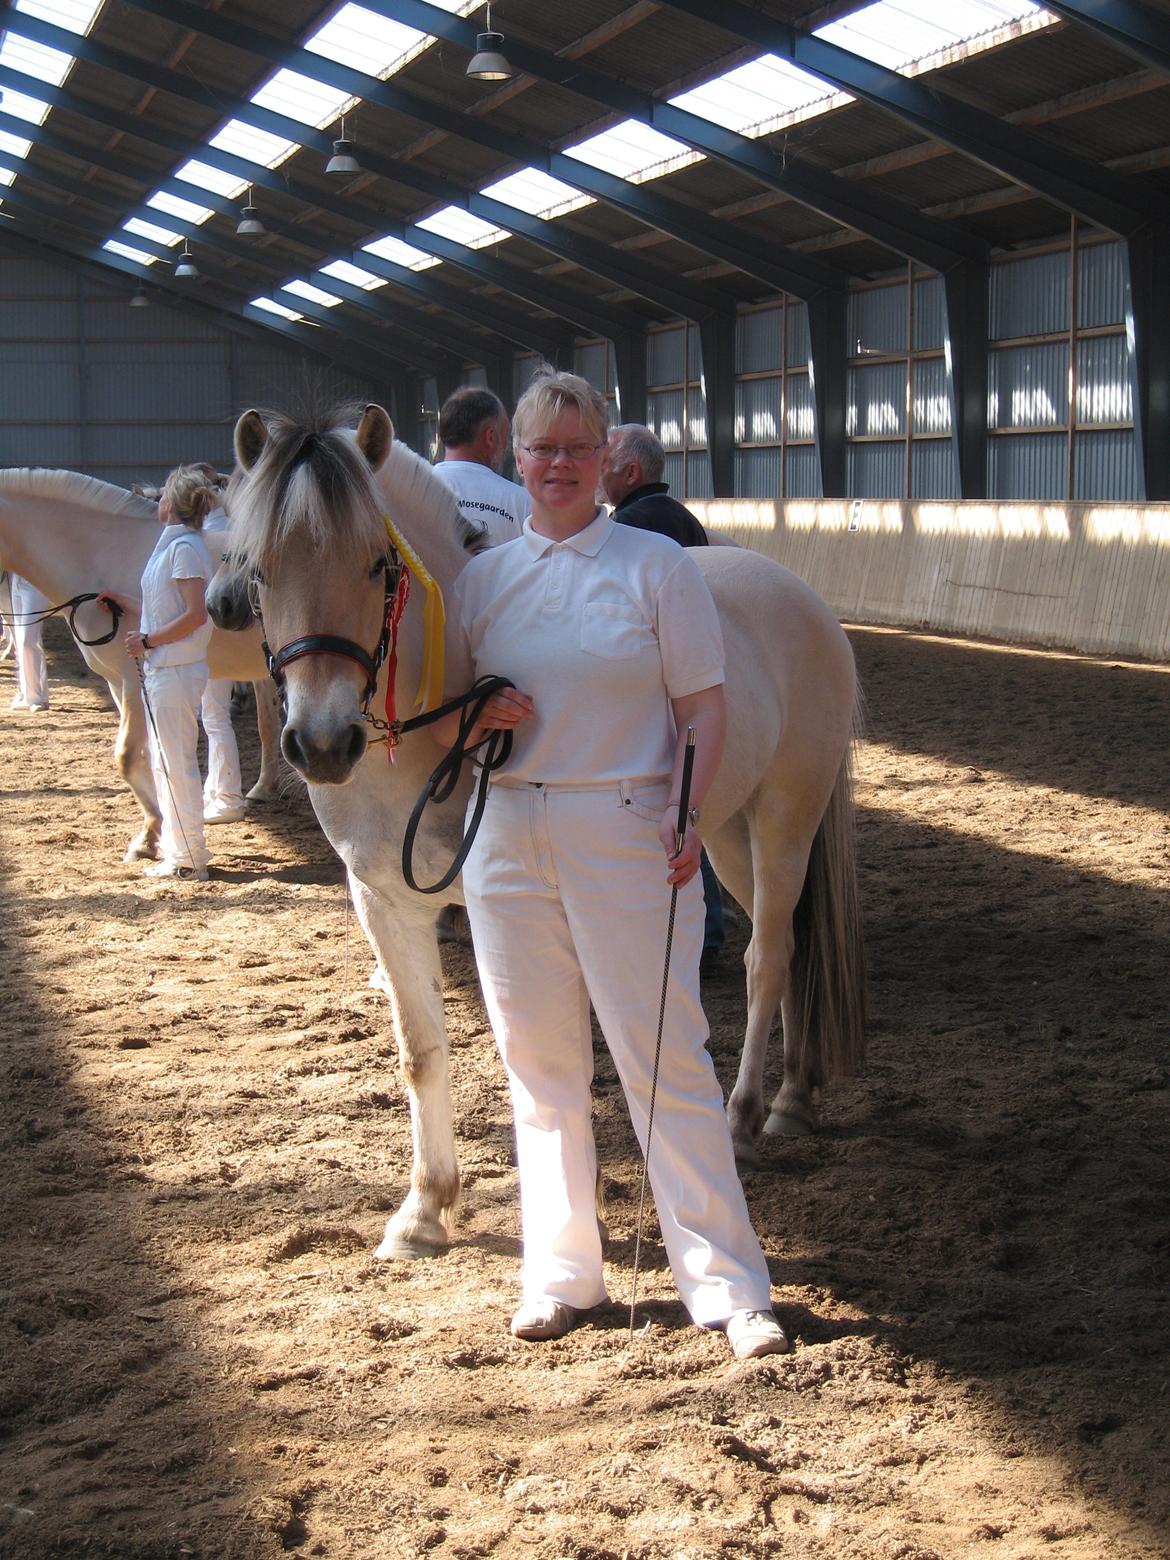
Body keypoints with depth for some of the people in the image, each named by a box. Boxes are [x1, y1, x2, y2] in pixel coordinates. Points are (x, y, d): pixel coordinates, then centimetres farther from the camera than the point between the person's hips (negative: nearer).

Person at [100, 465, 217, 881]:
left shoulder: (184, 547, -16)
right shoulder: (172, 546, 13)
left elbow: (195, 615, -23)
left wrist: (148, 640, -17)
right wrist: (118, 598, 21)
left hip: (175, 671, -10)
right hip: (163, 669, 10)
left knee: (177, 762, -3)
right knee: (164, 762, 18)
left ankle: (188, 858, 4)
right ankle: (177, 846, 28)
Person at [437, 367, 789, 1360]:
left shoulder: (657, 564, -2)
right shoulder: (485, 577, 9)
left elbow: (705, 708, -5)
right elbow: (441, 718, 14)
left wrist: (691, 815, -18)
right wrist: (477, 717, -9)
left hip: (627, 834, -4)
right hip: (508, 835, 4)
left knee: (664, 1058, -3)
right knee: (540, 1063, 11)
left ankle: (728, 1285, 4)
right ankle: (561, 1273, 23)